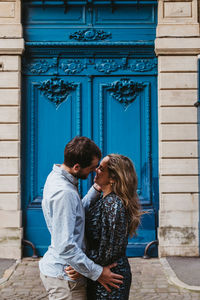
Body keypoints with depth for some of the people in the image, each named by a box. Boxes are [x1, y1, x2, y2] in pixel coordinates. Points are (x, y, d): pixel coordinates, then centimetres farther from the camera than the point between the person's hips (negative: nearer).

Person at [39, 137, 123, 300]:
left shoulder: (56, 176, 4)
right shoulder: (64, 192, -28)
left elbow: (76, 213, 13)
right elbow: (65, 247, -29)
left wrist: (96, 189, 2)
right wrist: (97, 272, -21)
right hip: (63, 277, -10)